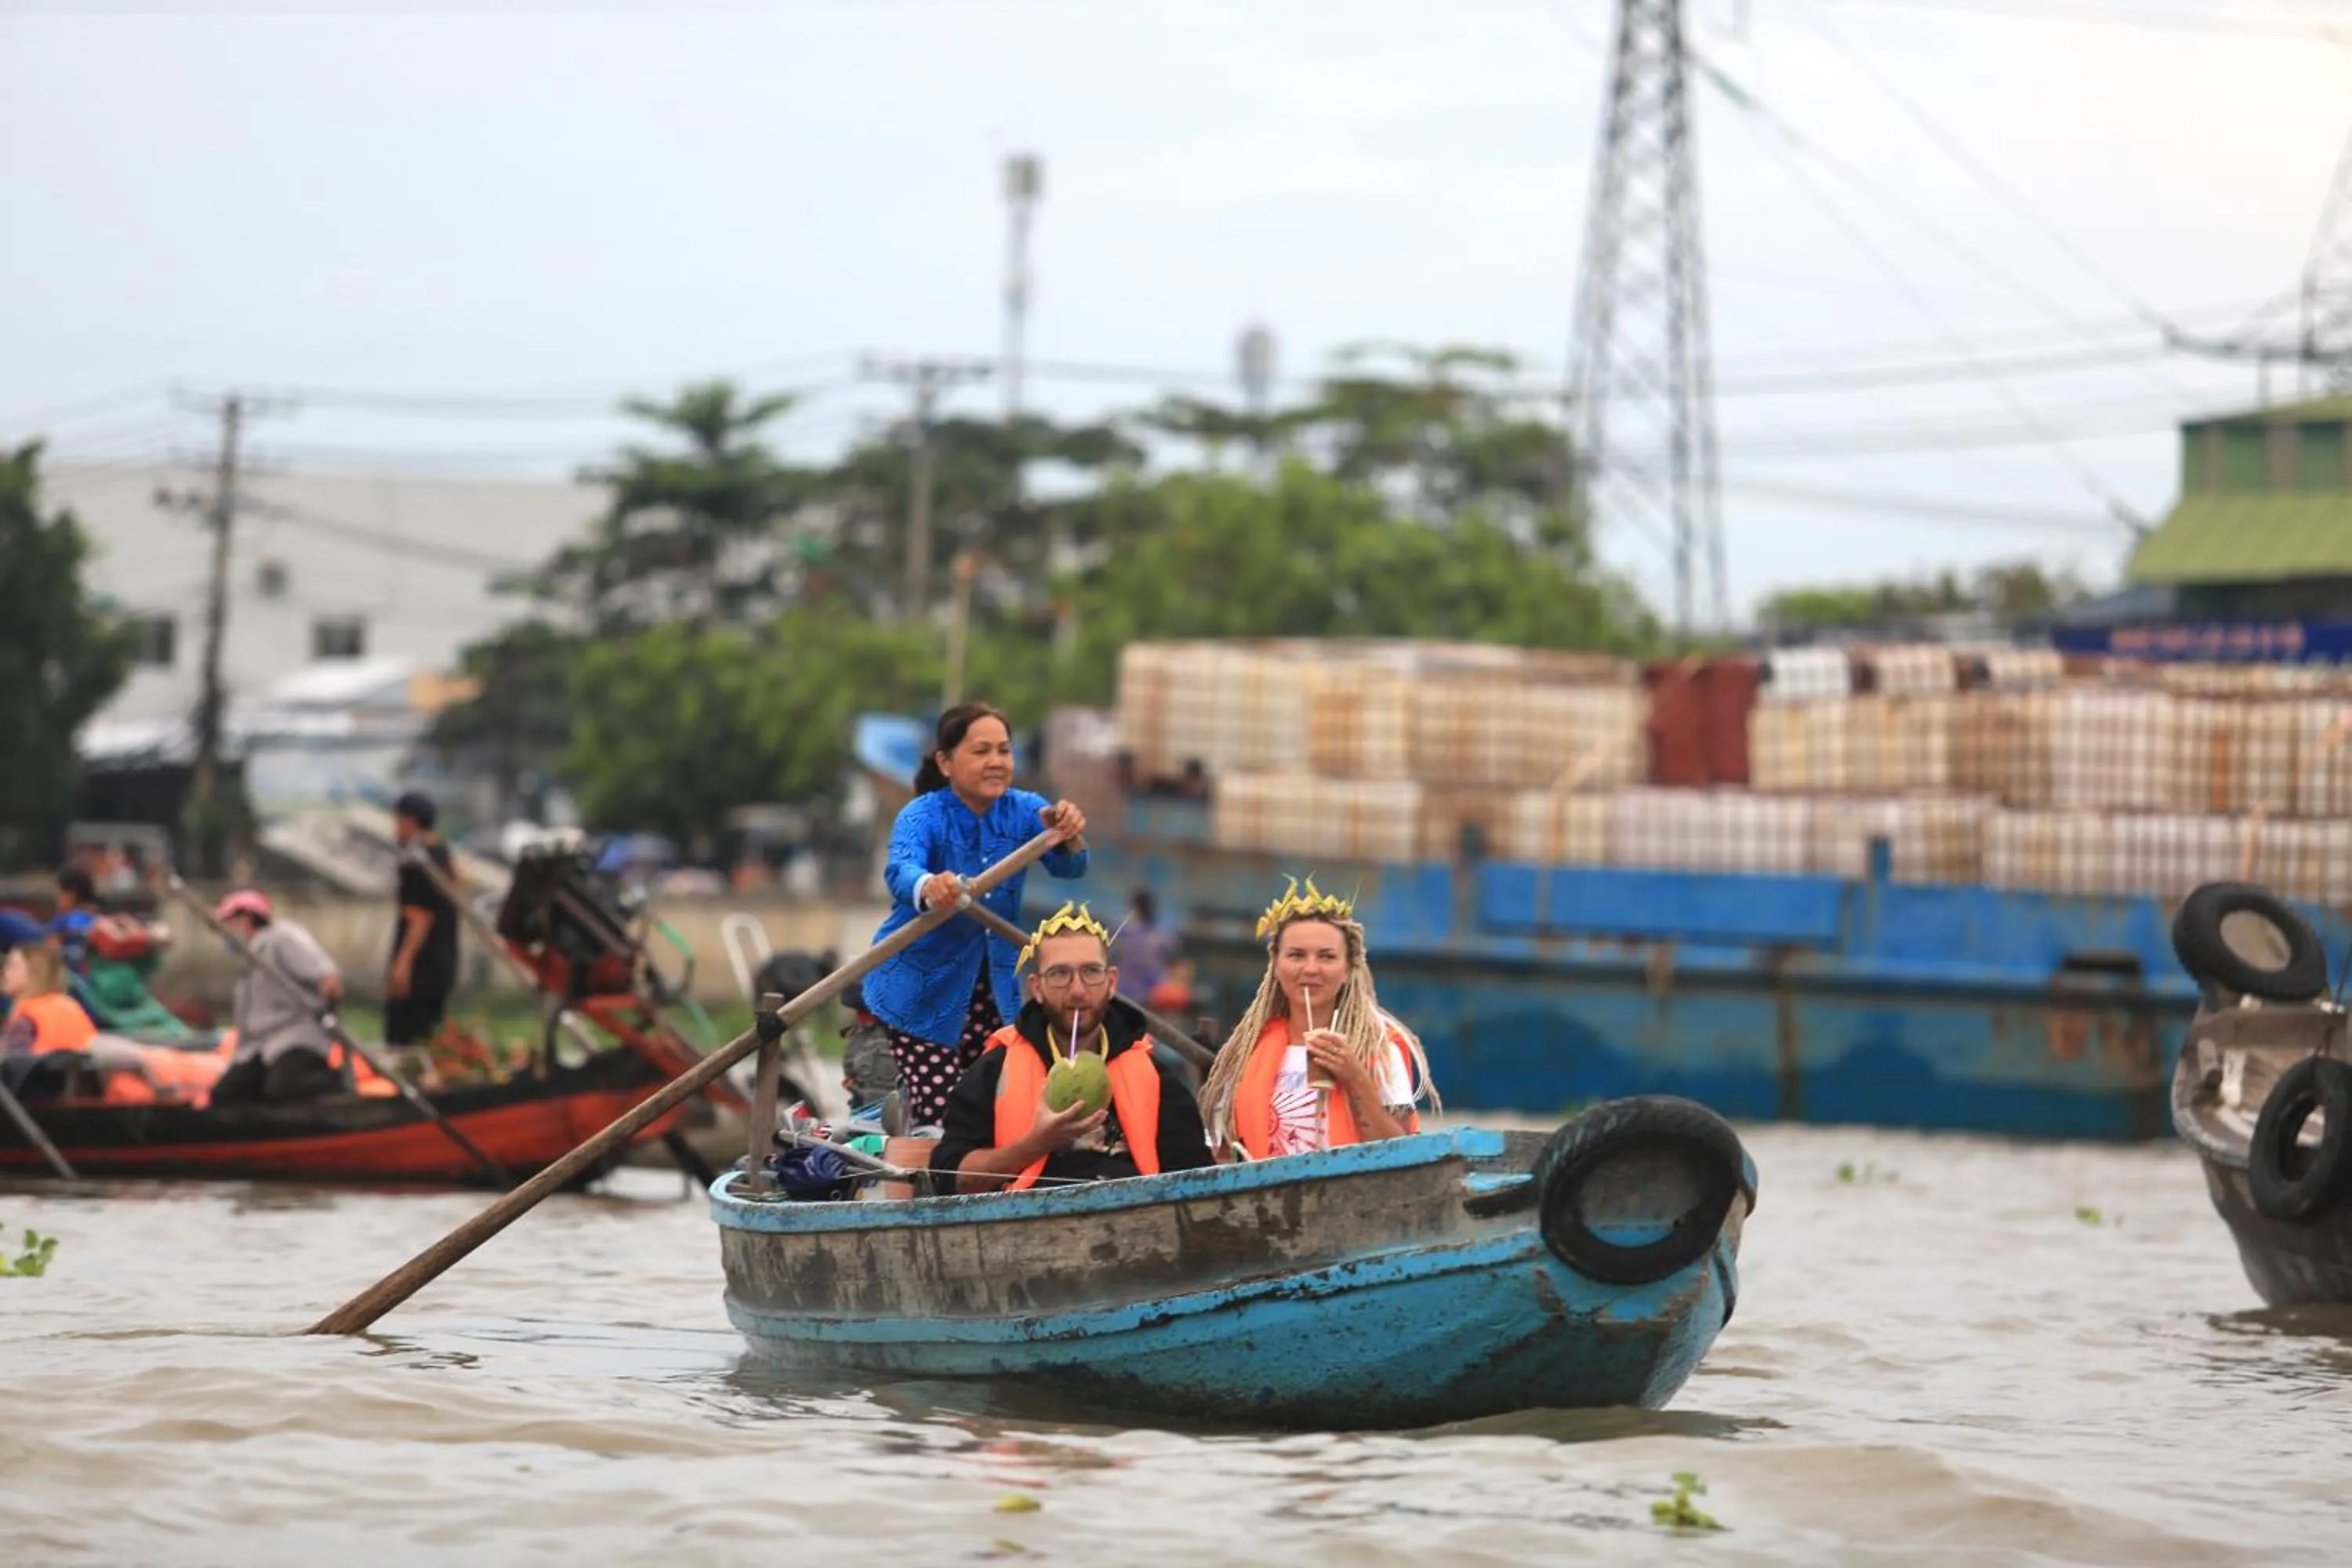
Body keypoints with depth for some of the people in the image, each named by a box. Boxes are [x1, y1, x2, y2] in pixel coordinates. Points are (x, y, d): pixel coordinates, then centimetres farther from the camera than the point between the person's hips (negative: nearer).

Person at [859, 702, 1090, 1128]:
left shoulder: (1024, 810, -4)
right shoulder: (923, 816, -17)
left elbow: (1067, 867, -19)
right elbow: (900, 869, -37)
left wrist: (1069, 836, -42)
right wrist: (927, 887, -61)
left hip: (992, 984, 5)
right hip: (921, 985, -5)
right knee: (940, 1112, -12)